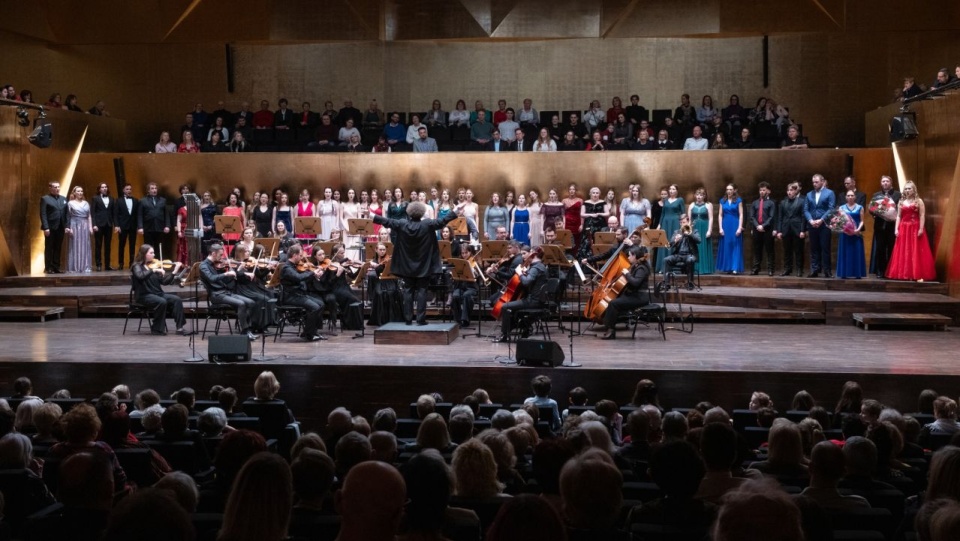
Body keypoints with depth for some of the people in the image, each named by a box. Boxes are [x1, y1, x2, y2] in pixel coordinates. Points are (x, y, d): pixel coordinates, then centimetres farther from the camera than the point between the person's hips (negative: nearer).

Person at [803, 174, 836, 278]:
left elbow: (831, 209, -6)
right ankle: (814, 270, 6)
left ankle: (826, 271, 2)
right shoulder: (809, 194, 14)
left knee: (825, 248, -3)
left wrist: (821, 220, -14)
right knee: (814, 249, 4)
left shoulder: (829, 193, 3)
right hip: (812, 225, 4)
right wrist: (810, 220, -9)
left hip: (824, 225, -4)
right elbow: (805, 210, 8)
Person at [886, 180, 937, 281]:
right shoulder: (901, 202, 12)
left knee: (916, 252, -4)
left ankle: (918, 275, -4)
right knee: (904, 253, 3)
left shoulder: (919, 201, 1)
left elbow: (922, 216, -5)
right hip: (904, 229, 4)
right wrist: (896, 229, 0)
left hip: (915, 229, -4)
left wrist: (921, 229, -14)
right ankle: (906, 274, 9)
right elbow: (898, 216, 9)